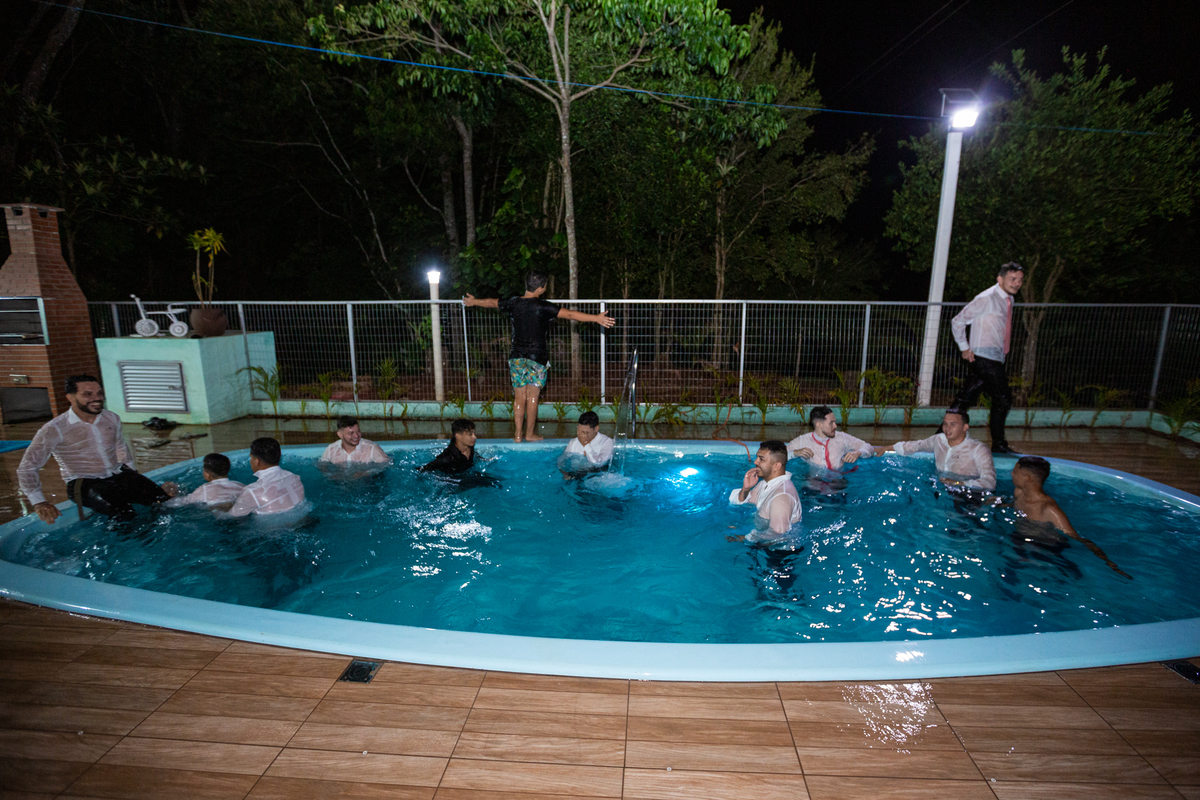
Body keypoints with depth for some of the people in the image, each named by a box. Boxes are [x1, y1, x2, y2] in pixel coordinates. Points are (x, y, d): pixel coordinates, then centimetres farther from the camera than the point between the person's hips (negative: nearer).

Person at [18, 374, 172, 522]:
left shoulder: (112, 419, 5)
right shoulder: (54, 430, -10)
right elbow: (27, 469, -9)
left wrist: (132, 477, 21)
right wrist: (39, 503, -21)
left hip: (118, 475, 4)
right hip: (84, 484, -4)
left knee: (163, 500, -19)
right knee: (123, 511, -32)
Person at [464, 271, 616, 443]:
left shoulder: (513, 303, 2)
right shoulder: (543, 307, -13)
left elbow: (491, 302, 20)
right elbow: (570, 314, -21)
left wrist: (473, 301, 40)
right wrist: (596, 318, -24)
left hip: (517, 356, 4)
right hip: (537, 357, -4)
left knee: (519, 397, 10)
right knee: (532, 397, 4)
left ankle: (518, 434, 14)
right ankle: (530, 434, 12)